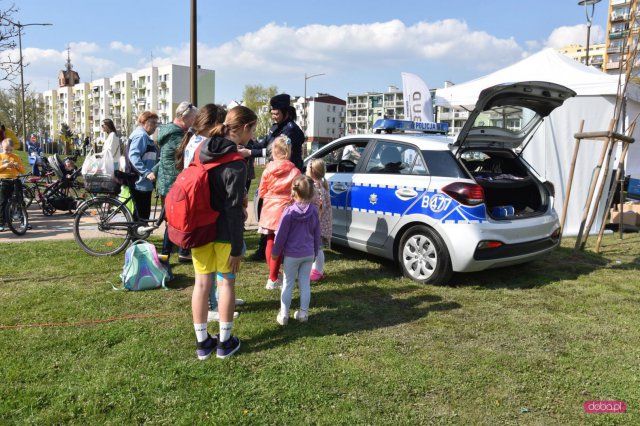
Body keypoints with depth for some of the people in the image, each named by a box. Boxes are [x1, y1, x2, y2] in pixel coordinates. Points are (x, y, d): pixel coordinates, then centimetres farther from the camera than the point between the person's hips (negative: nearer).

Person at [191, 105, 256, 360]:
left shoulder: (202, 149, 2)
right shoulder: (236, 164, -20)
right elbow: (233, 209, -20)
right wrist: (237, 248, -14)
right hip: (224, 232, -6)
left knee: (202, 283, 12)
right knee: (226, 283, 10)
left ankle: (202, 343, 24)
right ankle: (224, 343, 23)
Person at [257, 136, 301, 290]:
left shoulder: (268, 170, -3)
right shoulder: (295, 172, -8)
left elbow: (261, 193, 3)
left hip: (269, 211, 2)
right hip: (284, 211, -2)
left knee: (270, 243, 16)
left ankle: (273, 275, 27)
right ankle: (273, 280, 6)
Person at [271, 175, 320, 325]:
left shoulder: (289, 211, -15)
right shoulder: (314, 211, -2)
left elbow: (281, 234, -10)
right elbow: (317, 234, 7)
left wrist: (275, 252, 2)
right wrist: (315, 251, 19)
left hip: (292, 255, -3)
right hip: (309, 254, 3)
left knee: (288, 284, 7)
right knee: (305, 283, 12)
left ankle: (284, 315, 13)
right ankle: (303, 313, 20)